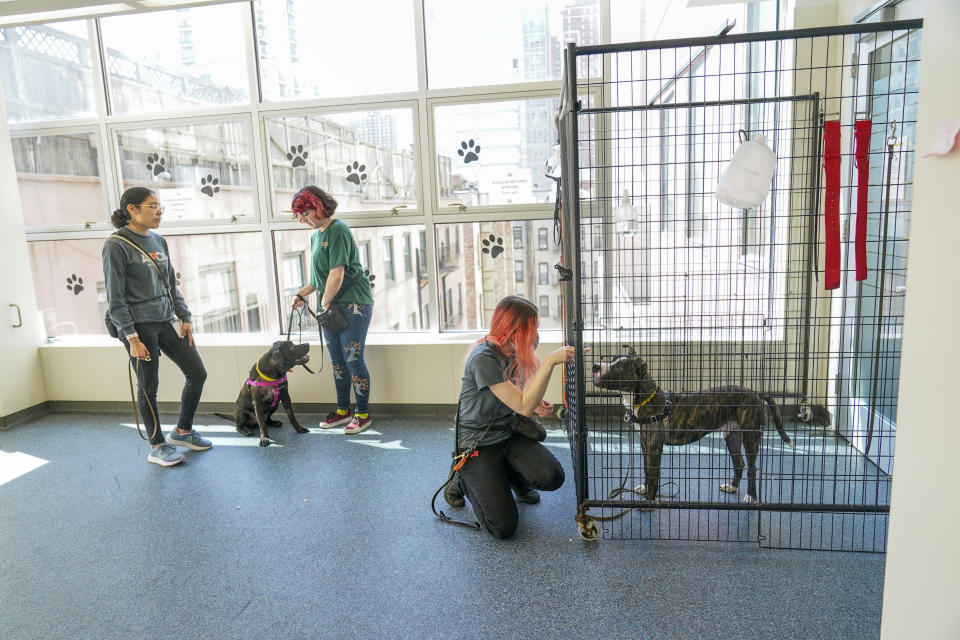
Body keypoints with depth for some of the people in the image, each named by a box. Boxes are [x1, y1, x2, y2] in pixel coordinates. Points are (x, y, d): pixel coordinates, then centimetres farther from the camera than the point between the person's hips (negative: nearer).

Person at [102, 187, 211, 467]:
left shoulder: (158, 241, 9)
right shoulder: (117, 246, -11)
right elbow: (115, 297, -12)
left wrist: (184, 318, 8)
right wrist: (132, 338, -15)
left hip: (167, 322, 7)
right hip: (140, 327, -7)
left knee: (197, 373, 7)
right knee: (148, 387, 4)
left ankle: (182, 431, 26)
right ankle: (158, 447, 20)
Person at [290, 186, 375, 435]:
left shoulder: (338, 230, -15)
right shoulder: (316, 235, 14)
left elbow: (336, 275, -20)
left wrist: (325, 304, -11)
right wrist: (302, 294, 10)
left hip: (353, 304, -9)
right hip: (331, 306, 9)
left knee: (353, 359, -5)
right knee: (337, 361, 14)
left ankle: (363, 413, 7)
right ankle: (343, 410, 26)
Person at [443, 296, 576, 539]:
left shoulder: (515, 352, -2)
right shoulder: (484, 358, -27)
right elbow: (523, 407, -31)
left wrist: (536, 405, -6)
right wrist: (550, 362, -35)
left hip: (508, 434, 7)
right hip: (477, 444, -6)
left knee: (552, 477, -19)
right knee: (503, 526, -12)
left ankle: (514, 478, 15)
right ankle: (465, 481, 14)